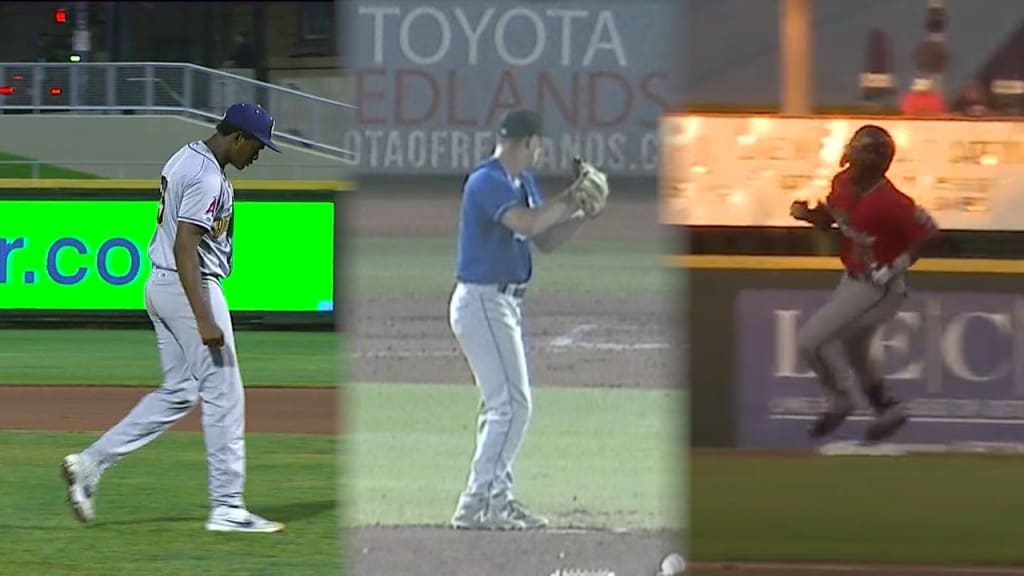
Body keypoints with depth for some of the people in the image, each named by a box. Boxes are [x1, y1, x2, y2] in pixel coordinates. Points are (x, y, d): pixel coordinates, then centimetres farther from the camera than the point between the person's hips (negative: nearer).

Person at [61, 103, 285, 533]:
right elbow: (184, 248, -26)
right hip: (191, 289, -10)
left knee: (178, 393, 15)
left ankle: (90, 463, 8)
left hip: (161, 286, 10)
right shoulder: (207, 179, -19)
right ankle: (228, 508, 1)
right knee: (223, 396, -3)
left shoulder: (184, 158, 12)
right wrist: (204, 320, -30)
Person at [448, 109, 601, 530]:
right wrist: (566, 200, -18)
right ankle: (475, 504, -15)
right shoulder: (488, 182, -17)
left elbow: (547, 240, 16)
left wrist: (582, 214, 1)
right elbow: (527, 223, -31)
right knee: (512, 403, -13)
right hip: (482, 301, -10)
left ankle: (498, 499, 23)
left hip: (504, 304, 10)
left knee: (504, 404, 16)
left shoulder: (524, 183, 13)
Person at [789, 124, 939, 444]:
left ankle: (837, 402, 12)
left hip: (878, 288, -9)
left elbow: (928, 232, -24)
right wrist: (806, 213, -11)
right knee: (854, 354, 25)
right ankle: (888, 410, 44)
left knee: (809, 341, -10)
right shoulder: (843, 183, -6)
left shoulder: (889, 202, -30)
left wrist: (893, 270, -26)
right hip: (853, 280, 9)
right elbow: (827, 219, 11)